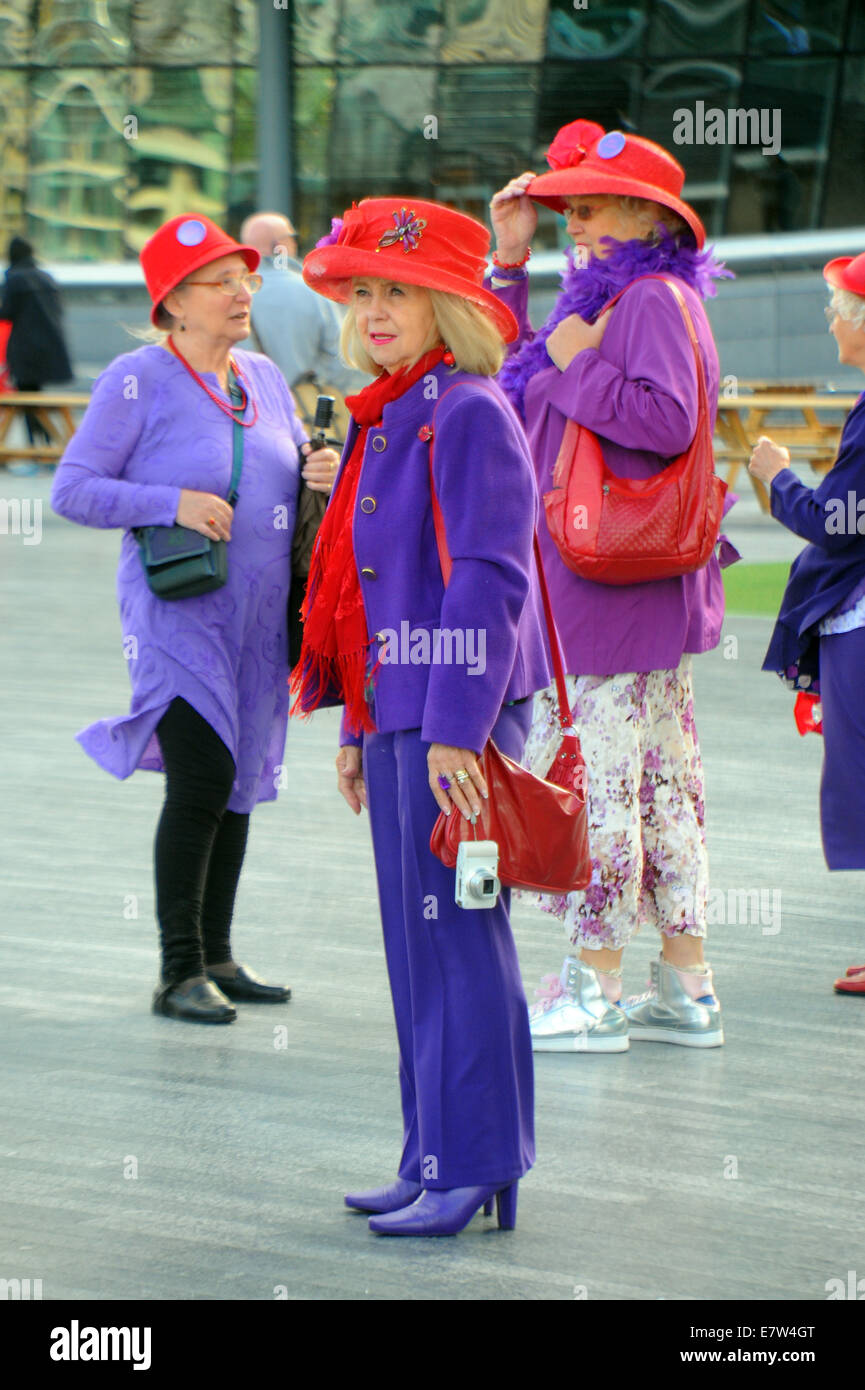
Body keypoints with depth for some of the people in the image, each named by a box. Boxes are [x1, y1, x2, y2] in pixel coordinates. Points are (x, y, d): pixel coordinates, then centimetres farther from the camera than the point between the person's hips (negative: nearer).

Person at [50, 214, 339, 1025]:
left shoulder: (263, 378, 11)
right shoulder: (137, 382, -8)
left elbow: (291, 466, 23)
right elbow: (72, 490, -9)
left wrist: (322, 473, -1)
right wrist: (172, 503, -20)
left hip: (259, 616, 7)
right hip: (178, 615, -6)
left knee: (241, 782, 11)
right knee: (201, 778, -14)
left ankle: (217, 957, 23)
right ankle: (179, 972, -5)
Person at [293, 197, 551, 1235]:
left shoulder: (468, 412, -13)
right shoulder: (386, 419, 15)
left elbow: (490, 577, -18)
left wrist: (455, 729, -22)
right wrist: (357, 728, 20)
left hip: (459, 714, -9)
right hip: (398, 706, 9)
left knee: (458, 933, -6)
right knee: (416, 941, 12)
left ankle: (477, 1169, -1)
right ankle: (437, 1160, 18)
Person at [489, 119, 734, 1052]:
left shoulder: (653, 302, -13)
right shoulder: (606, 298, 17)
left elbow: (667, 419, -26)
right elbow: (508, 362, 27)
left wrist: (574, 364, -16)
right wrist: (510, 259, 19)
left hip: (616, 582, -10)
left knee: (591, 772, -5)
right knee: (658, 776, 11)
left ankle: (593, 991, 0)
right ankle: (685, 991, 16)